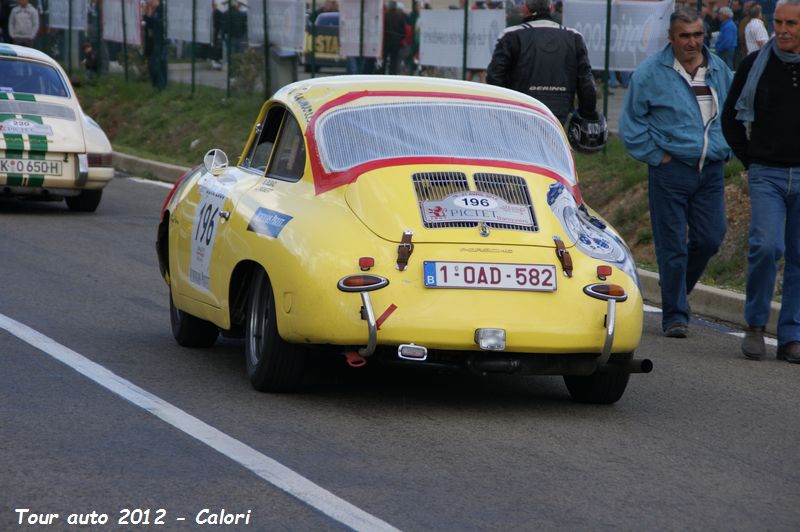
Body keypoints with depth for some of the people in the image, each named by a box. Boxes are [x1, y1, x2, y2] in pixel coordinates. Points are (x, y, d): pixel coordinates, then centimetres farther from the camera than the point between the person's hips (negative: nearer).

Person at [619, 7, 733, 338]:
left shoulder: (718, 70, 9)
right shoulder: (651, 72, -5)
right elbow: (631, 123, -1)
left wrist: (725, 149, 13)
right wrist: (656, 156, -6)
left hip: (711, 172, 4)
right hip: (671, 171, -4)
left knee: (710, 239, 1)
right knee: (672, 246, -4)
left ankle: (678, 289, 27)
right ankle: (675, 315, 5)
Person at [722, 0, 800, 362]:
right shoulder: (755, 65, 2)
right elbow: (731, 118, 13)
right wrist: (750, 161, 8)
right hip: (766, 174, -1)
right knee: (766, 246, -16)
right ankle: (755, 325, 2)